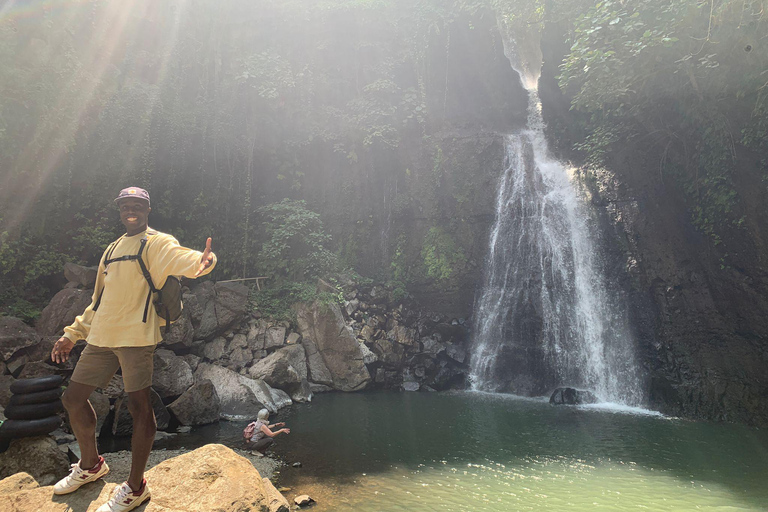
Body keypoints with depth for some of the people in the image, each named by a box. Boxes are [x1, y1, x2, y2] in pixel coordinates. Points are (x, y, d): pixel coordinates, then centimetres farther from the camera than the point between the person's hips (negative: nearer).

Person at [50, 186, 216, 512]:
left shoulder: (156, 243, -2)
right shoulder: (113, 250, 21)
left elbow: (179, 258, -25)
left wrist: (202, 262, -49)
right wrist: (72, 334, 24)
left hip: (136, 335, -8)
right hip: (101, 337, 8)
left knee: (139, 406, -7)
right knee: (73, 399, 15)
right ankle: (91, 465, 37)